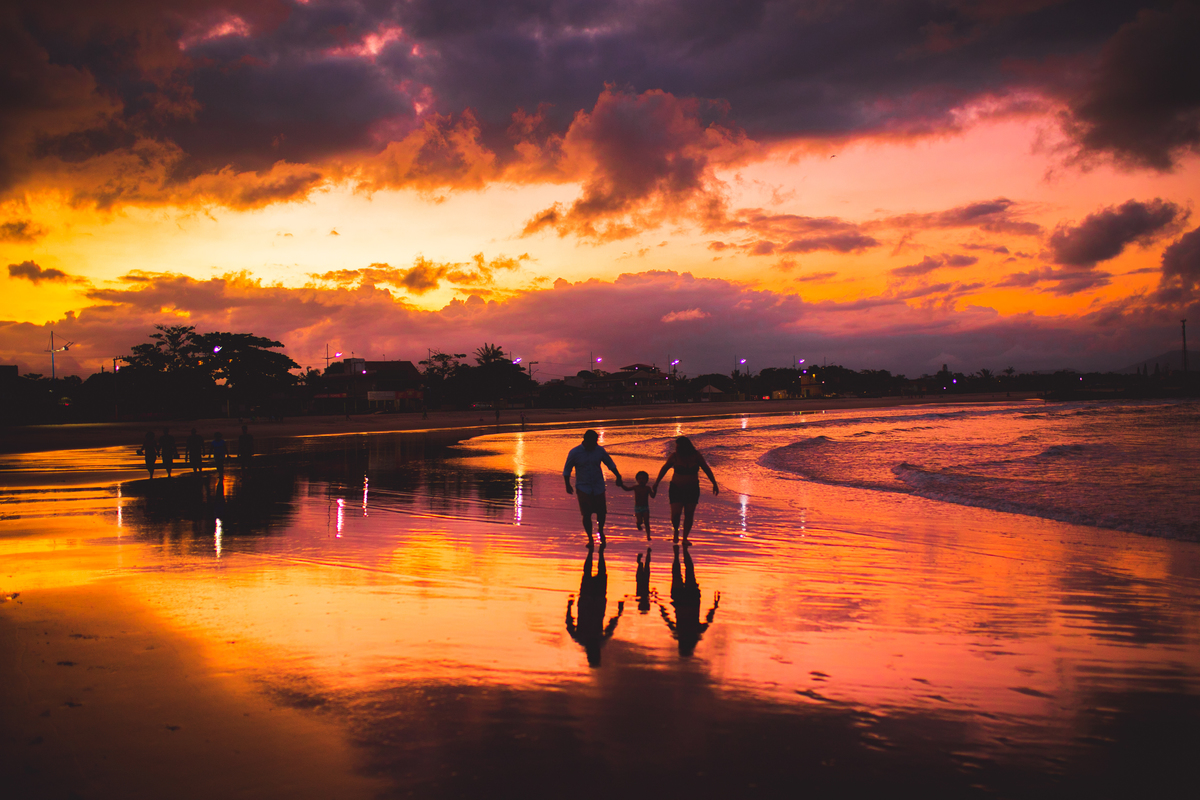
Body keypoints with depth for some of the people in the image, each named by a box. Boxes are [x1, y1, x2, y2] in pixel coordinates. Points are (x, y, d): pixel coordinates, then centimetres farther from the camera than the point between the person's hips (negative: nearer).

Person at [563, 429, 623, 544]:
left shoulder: (599, 450, -1)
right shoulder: (574, 453, -7)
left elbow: (610, 464, 13)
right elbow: (567, 470, 2)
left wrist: (618, 477, 8)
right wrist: (568, 485, -6)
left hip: (598, 487, 2)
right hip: (583, 488, -2)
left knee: (601, 512, 1)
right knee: (586, 514, -7)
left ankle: (600, 531, 30)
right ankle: (590, 538, 8)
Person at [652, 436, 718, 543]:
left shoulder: (696, 455, -8)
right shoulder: (674, 456, -10)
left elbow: (707, 469, 3)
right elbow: (664, 468, 5)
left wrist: (714, 484, 3)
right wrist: (656, 483, 10)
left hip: (692, 489, 1)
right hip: (676, 489, -1)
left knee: (689, 515, 0)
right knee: (675, 514, -12)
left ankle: (685, 538, 14)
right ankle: (676, 530, 19)